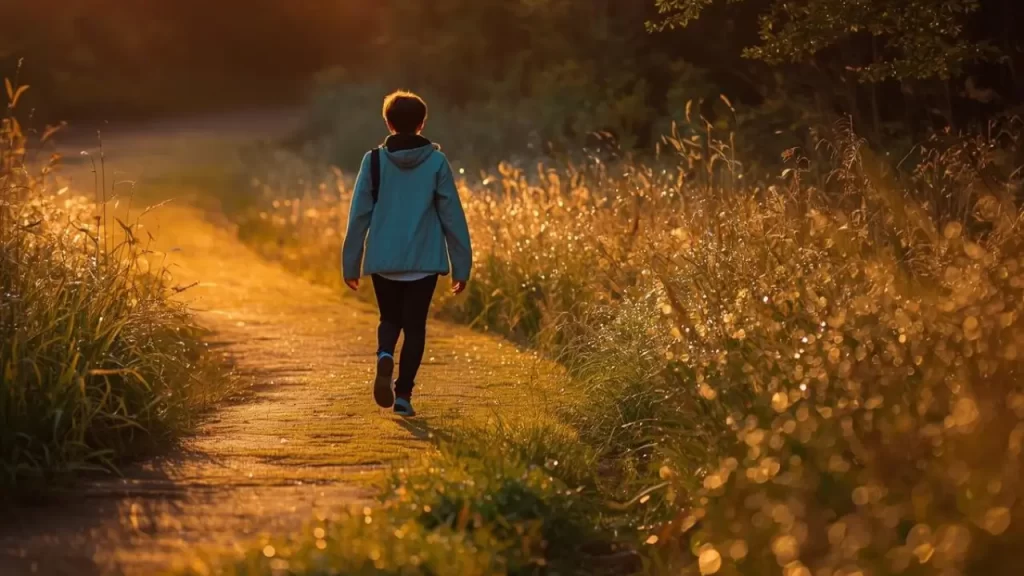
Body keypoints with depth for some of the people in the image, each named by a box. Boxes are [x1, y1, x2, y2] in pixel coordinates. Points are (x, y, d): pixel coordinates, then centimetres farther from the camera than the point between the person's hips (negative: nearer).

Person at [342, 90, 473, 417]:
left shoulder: (374, 161, -2)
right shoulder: (436, 162, -3)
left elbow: (358, 216, 0)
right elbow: (452, 216, -1)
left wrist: (351, 264, 7)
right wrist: (461, 266, 5)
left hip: (382, 261, 1)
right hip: (424, 262, -1)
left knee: (390, 319, 19)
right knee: (414, 326, 9)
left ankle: (384, 357, -11)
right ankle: (403, 394, 2)